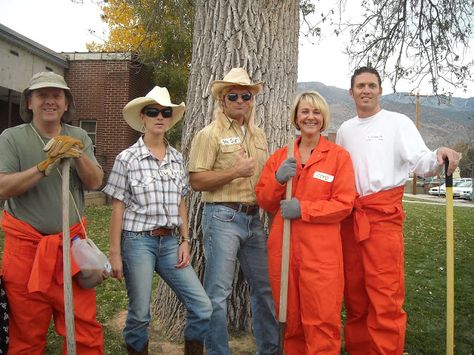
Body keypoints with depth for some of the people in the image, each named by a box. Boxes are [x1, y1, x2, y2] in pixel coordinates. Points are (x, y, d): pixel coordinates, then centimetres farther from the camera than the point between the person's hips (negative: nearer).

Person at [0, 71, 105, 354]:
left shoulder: (79, 137, 7)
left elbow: (95, 183, -1)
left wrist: (78, 155, -17)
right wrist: (46, 165, -21)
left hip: (72, 242, 2)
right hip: (25, 245, -2)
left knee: (85, 328, 3)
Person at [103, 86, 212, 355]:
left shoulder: (177, 158, 8)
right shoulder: (127, 158, -4)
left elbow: (181, 204, 12)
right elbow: (118, 208, -3)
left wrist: (185, 241, 5)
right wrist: (115, 252, -5)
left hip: (171, 242, 4)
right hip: (138, 242, -4)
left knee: (202, 307, -2)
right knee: (140, 314, 4)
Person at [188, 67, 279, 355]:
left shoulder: (259, 135, 15)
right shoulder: (210, 134, -5)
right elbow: (196, 181, -11)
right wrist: (234, 173, -19)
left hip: (254, 218, 7)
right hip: (223, 217, -6)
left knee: (266, 286, 14)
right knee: (218, 292, -1)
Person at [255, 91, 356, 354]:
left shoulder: (339, 156, 1)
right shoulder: (280, 156, 12)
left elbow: (344, 204, -6)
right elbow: (264, 201, 9)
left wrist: (303, 209, -15)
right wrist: (278, 179, -9)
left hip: (321, 250, -3)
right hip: (282, 247, 3)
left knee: (321, 320, -1)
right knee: (290, 319, 12)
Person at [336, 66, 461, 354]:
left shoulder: (398, 122, 0)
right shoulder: (344, 130, 16)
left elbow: (421, 164, -12)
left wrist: (438, 156, -31)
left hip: (383, 215, -5)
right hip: (350, 215, 6)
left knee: (386, 296, -8)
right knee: (354, 292, 14)